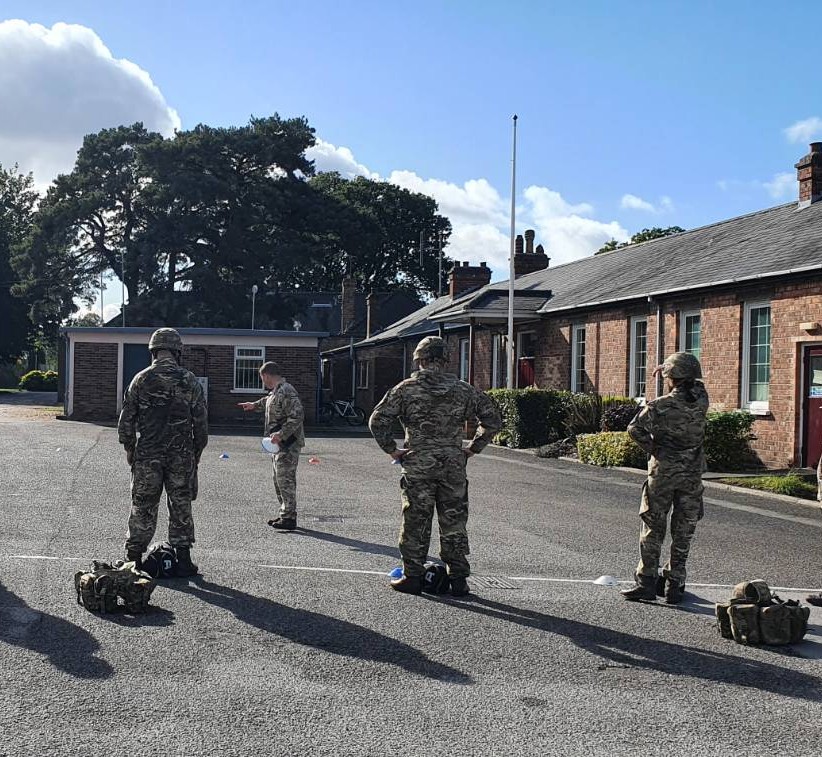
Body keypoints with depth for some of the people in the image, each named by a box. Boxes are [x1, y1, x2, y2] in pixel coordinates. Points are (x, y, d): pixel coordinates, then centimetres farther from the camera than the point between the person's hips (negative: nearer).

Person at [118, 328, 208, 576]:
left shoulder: (141, 380, -1)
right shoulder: (189, 381, -1)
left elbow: (127, 419, 1)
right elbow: (201, 422, 1)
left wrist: (129, 448, 13)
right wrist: (197, 452, 12)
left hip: (147, 454, 0)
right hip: (182, 455, 0)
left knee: (143, 506, 8)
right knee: (181, 505, 8)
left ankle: (134, 558, 12)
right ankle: (183, 560, 10)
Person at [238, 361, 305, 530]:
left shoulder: (286, 392, -19)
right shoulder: (275, 391, 14)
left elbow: (297, 415, -28)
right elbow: (268, 401, 39)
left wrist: (281, 434, -29)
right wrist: (254, 405, 48)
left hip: (288, 443, -11)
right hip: (281, 443, 11)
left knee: (285, 478, -9)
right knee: (278, 477, 16)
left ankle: (289, 518, -5)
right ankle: (285, 513, 24)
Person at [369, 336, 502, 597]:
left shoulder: (405, 389, -3)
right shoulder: (463, 390, 3)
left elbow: (378, 420, -8)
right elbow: (492, 420, 5)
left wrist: (391, 449, 0)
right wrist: (473, 449, 9)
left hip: (417, 466, -2)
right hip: (454, 467, 2)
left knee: (416, 523, 7)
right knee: (454, 523, 9)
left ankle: (412, 577, 12)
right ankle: (458, 579, 13)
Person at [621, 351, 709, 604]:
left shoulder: (660, 406, -12)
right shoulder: (700, 399, -3)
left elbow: (635, 428, -17)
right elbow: (695, 380, 19)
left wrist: (653, 449, -5)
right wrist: (669, 370, 19)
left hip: (663, 471, -3)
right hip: (692, 473, 3)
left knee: (653, 528, 7)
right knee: (683, 532, 9)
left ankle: (647, 581, 5)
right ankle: (675, 586, 11)